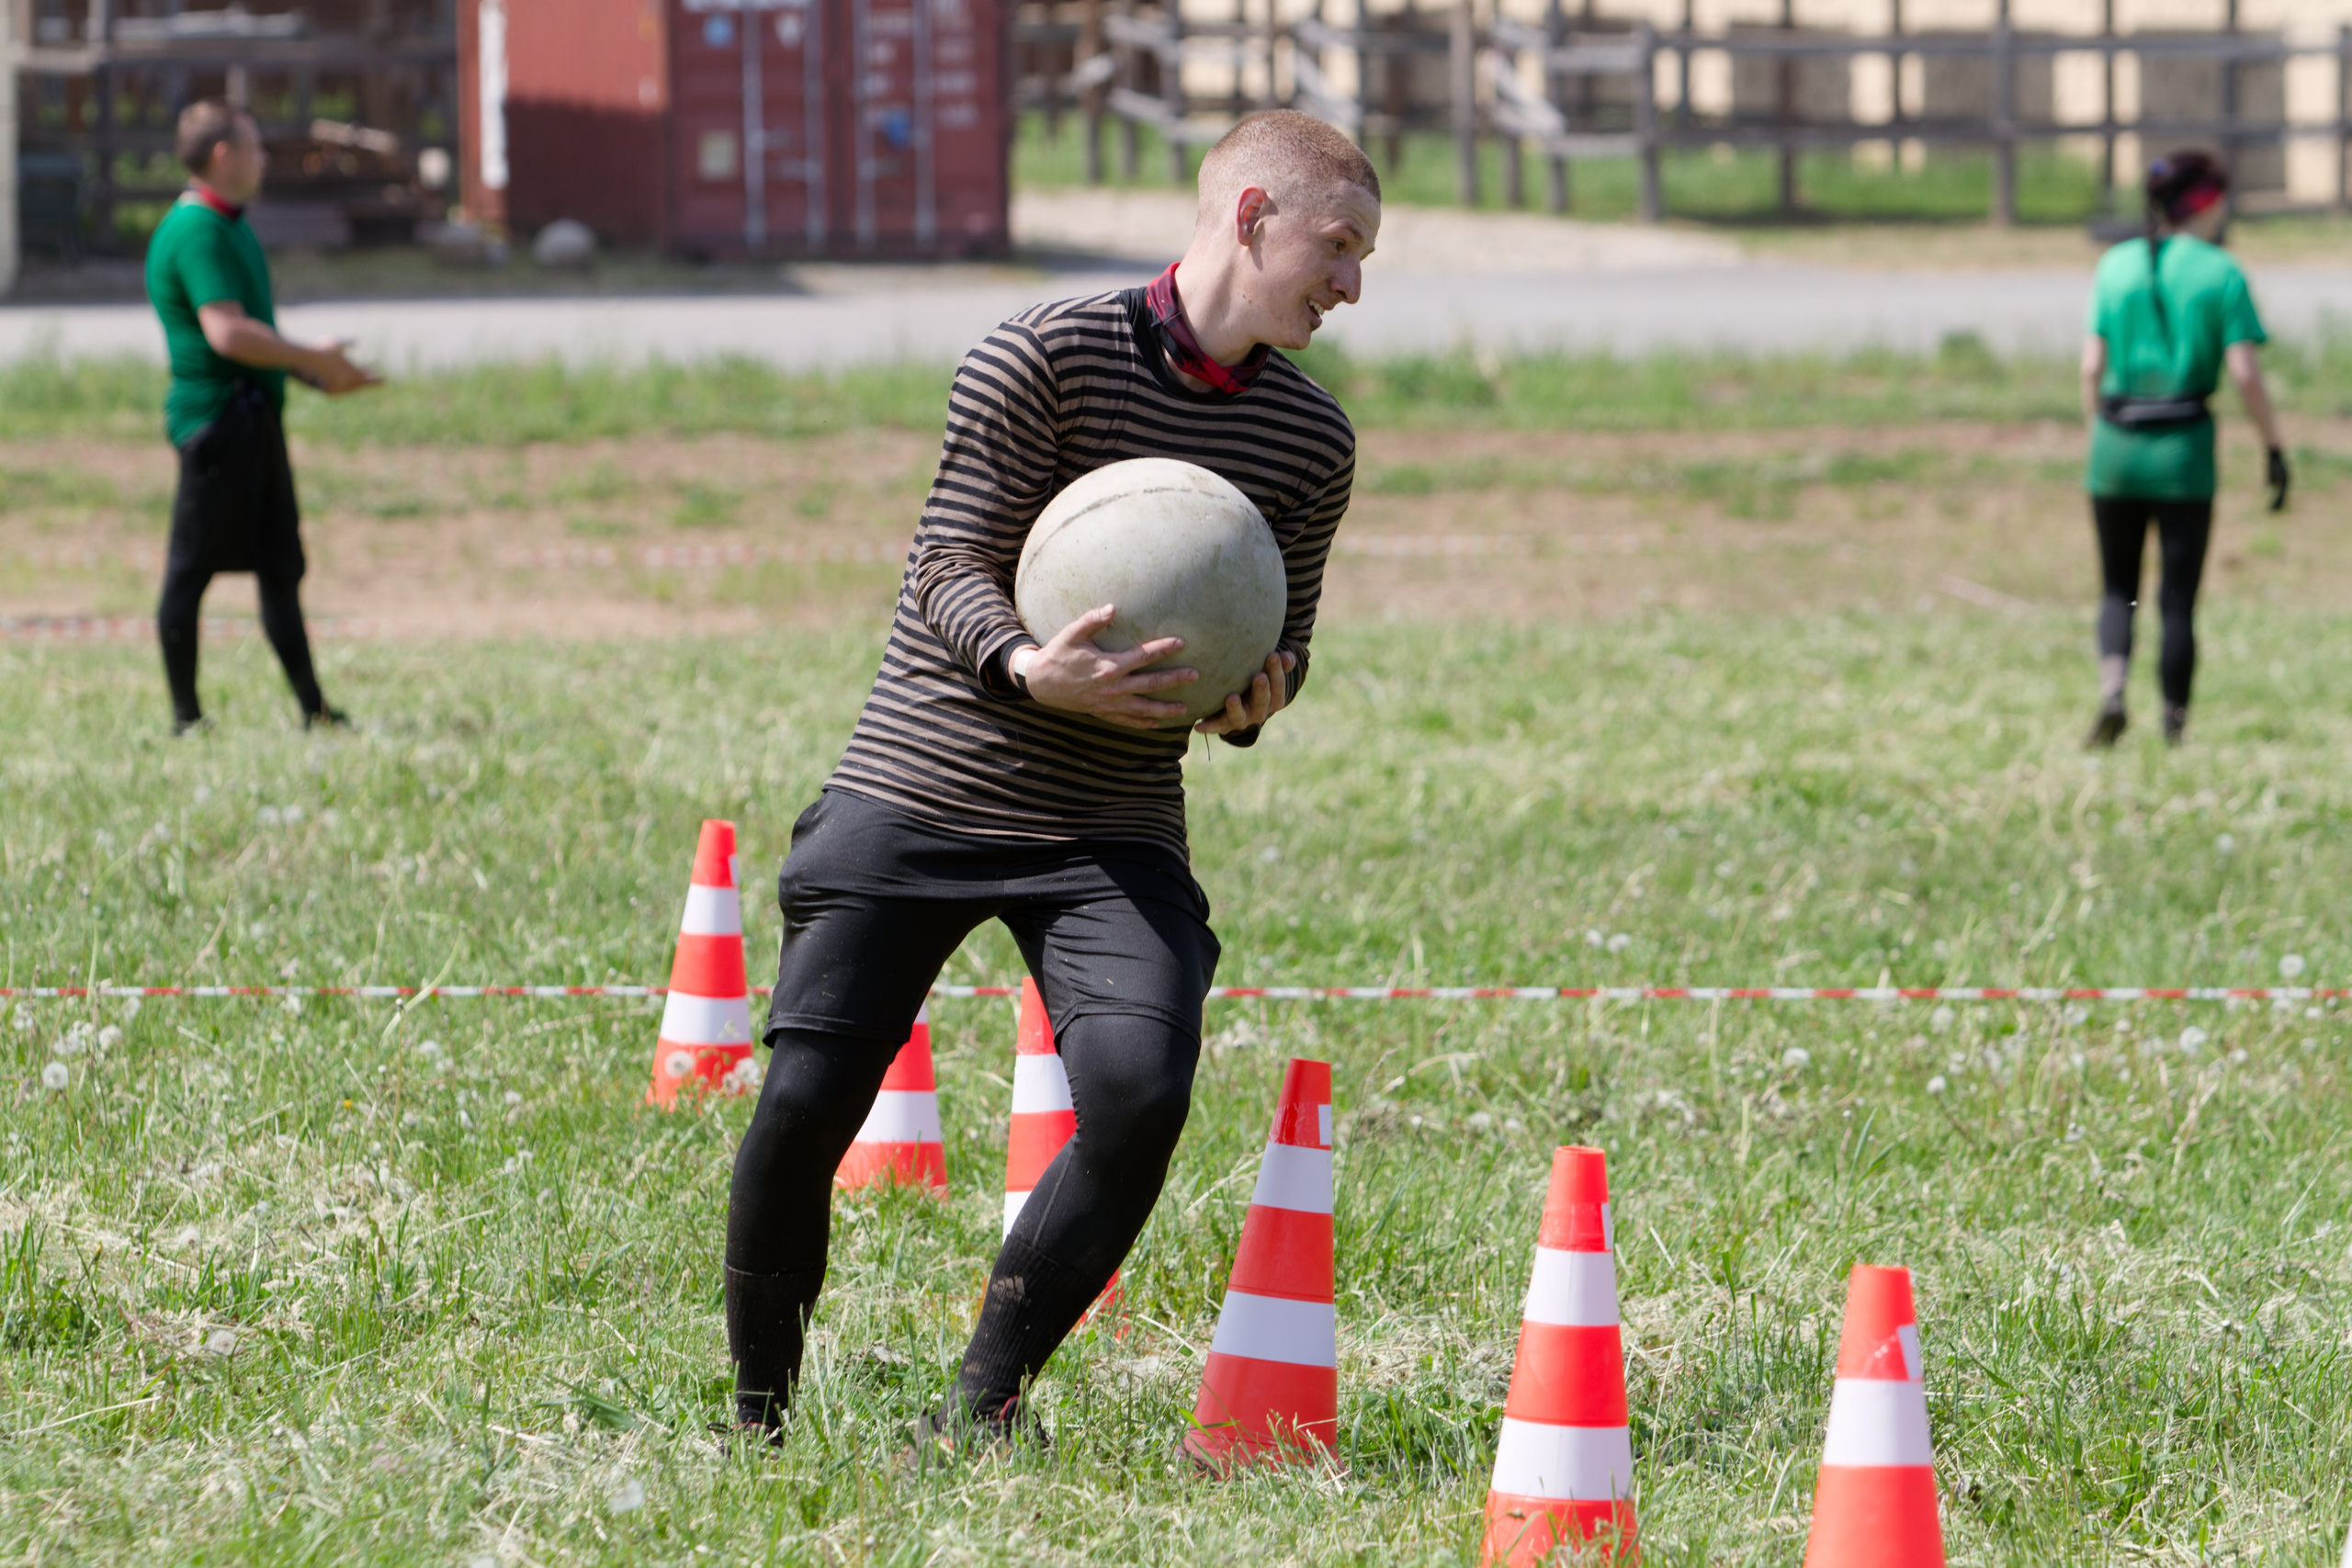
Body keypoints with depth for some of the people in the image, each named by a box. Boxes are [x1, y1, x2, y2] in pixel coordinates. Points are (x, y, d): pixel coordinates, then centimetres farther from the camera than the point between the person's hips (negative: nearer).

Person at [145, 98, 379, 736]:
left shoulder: (230, 227, 18)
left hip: (254, 417, 11)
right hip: (216, 414, -11)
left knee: (281, 568, 12)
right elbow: (228, 333, -25)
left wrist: (319, 374, 18)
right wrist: (313, 360, -16)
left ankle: (313, 712, 16)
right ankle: (186, 718, 0)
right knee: (192, 568, -4)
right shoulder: (196, 231, -16)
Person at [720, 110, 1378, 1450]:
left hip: (1113, 834, 3)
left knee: (1141, 1090, -21)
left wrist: (1254, 700, -11)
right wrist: (1031, 670, -30)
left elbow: (1283, 643, 13)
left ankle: (983, 1404, -4)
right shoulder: (1048, 356, -10)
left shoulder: (1313, 442, 6)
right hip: (919, 788, -3)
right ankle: (758, 1419, 14)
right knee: (805, 1103, -9)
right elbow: (952, 571, -10)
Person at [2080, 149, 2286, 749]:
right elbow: (2245, 374, -9)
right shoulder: (2221, 274, -5)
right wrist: (2275, 449, -1)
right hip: (2184, 451, -3)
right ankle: (2174, 728, 8)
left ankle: (2112, 688, -9)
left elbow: (2092, 368, 3)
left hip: (2117, 448, 3)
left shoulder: (2117, 266, 4)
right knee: (2178, 598, 6)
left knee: (2118, 589, 15)